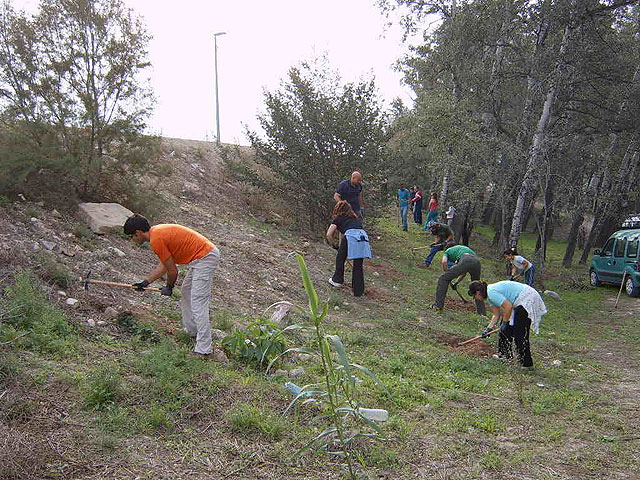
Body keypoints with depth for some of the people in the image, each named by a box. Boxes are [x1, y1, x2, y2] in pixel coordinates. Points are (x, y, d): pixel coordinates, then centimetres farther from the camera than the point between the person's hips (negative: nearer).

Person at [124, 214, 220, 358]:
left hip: (205, 257, -11)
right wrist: (145, 283, 25)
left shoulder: (156, 240, -17)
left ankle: (203, 350, -11)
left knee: (198, 303, -12)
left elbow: (172, 270, -11)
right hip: (208, 252, 11)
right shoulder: (157, 232, 14)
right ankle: (191, 331, 36)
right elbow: (164, 265, 22)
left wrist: (169, 288, 8)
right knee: (186, 293, 24)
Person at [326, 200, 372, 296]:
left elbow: (328, 235, 13)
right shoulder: (357, 218, 36)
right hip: (363, 237, 4)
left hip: (350, 237, -4)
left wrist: (334, 245, 27)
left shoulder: (338, 218, 22)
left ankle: (337, 280, 33)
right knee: (358, 265, 14)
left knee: (340, 259, 21)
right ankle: (358, 291, 15)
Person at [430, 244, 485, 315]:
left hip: (465, 261, -6)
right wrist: (456, 283, 46)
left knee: (443, 278, 6)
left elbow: (444, 262, 5)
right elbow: (464, 272, 41)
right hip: (477, 261, 6)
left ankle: (438, 304, 2)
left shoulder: (447, 251, 29)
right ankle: (482, 311, 26)